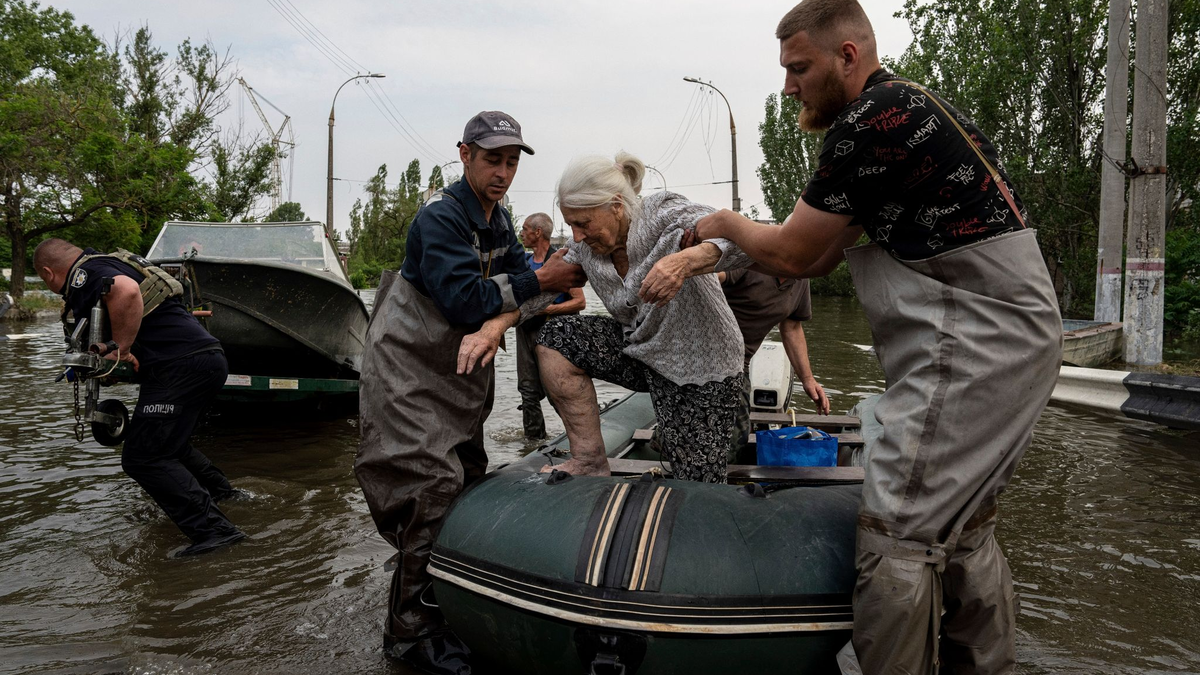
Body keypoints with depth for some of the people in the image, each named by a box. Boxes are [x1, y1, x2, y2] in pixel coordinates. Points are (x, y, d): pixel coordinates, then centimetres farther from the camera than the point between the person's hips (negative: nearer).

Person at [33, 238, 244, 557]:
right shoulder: (113, 264, 25)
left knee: (143, 458, -7)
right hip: (210, 356, 10)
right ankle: (219, 491, 38)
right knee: (168, 443, 27)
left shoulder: (84, 273, -5)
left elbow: (125, 291, -27)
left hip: (181, 365, -10)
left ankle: (212, 529, -14)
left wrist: (119, 349, -19)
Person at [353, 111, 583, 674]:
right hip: (407, 368, -9)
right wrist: (539, 280, -22)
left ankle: (443, 601, 26)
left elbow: (515, 284, 3)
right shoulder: (440, 217, -19)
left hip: (459, 368, 9)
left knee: (469, 476, 10)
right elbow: (464, 299, -27)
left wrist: (493, 325, -18)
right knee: (435, 483, -16)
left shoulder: (498, 221, 10)